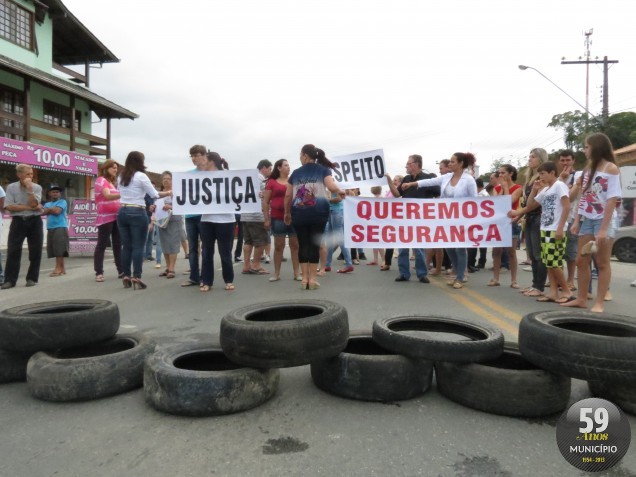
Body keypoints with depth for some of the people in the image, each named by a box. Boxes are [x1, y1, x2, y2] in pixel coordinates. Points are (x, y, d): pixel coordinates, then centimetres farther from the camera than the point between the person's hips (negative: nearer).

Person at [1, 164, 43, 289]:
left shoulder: (37, 187, 1)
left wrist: (29, 188, -16)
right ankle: (10, 280, 1)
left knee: (35, 252, 1)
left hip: (34, 221, 1)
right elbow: (9, 207, -10)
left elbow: (33, 204, -14)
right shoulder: (11, 187, 0)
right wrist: (29, 207, -15)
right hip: (18, 221, 0)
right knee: (13, 251, -3)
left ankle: (32, 278, 11)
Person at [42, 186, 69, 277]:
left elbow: (57, 211, -11)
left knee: (59, 249, -12)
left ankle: (58, 268, -13)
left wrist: (49, 209, 5)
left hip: (60, 228, -7)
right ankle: (62, 268, 9)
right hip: (50, 229, 7)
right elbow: (43, 212, 5)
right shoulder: (47, 204, 21)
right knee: (55, 250, 5)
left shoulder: (62, 202, 2)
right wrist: (53, 209, -5)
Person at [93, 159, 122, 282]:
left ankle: (121, 271, 12)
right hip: (105, 218, -8)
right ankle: (99, 273, -1)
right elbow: (107, 196, -22)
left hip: (116, 217, 9)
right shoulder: (101, 180, -6)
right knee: (102, 245, -5)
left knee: (118, 244, 8)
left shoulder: (112, 182, 20)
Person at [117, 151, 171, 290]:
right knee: (138, 246, -3)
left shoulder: (121, 177, 13)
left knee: (126, 246, 9)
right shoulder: (141, 176, -7)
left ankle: (126, 277, 11)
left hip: (122, 212, 6)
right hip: (137, 213, -6)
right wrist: (169, 193, 9)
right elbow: (154, 195, -5)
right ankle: (136, 278, -5)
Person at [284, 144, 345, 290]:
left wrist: (287, 213, 22)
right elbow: (331, 186, -10)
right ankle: (312, 279, 3)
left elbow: (288, 195, 10)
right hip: (318, 213, -1)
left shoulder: (296, 173, 12)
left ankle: (304, 278, 6)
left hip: (299, 213, 1)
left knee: (303, 244, 6)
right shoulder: (323, 170, 7)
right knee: (314, 244, 3)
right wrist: (340, 191, 10)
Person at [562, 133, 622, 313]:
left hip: (604, 220, -7)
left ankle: (599, 303, 3)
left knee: (602, 263, -2)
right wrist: (577, 221, 5)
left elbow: (612, 200, -14)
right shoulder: (588, 168, 12)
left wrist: (603, 229, -19)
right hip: (587, 220, 7)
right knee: (581, 261, 7)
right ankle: (581, 299, 16)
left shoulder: (611, 168, -8)